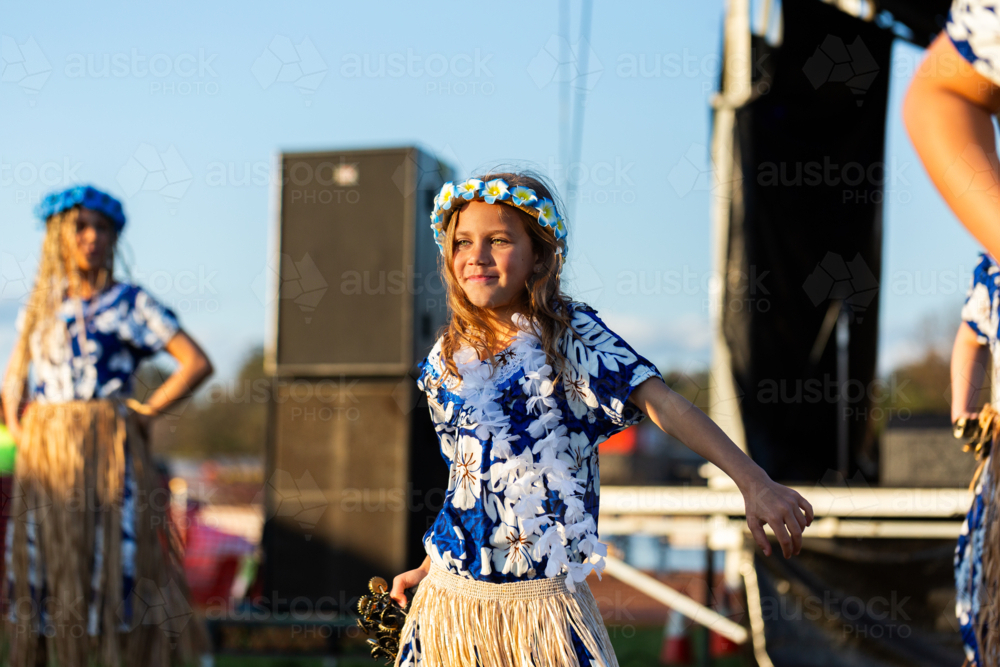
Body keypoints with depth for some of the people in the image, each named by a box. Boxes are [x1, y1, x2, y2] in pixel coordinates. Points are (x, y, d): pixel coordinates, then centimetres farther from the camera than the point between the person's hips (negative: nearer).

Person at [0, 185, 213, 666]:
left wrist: (145, 413, -6)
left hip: (105, 458, -5)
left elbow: (197, 363, -6)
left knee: (115, 572, -7)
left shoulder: (130, 303, -1)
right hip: (42, 460, 5)